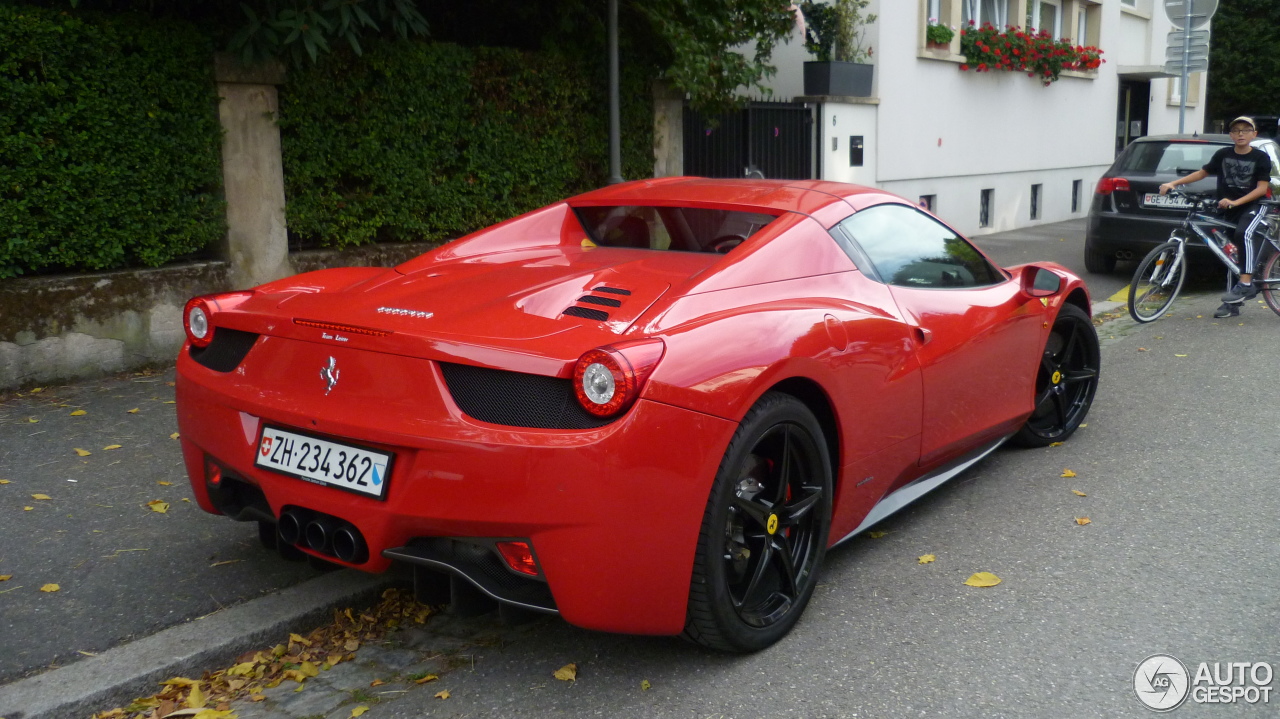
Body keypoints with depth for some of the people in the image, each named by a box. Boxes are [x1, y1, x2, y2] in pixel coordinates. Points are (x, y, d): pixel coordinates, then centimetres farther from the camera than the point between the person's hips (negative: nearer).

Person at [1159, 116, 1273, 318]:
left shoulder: (1261, 158, -6)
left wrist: (1234, 202, -23)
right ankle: (1232, 303, 13)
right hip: (1229, 211, 4)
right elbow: (1202, 173, 12)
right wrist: (1173, 183, 3)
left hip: (1253, 206, -4)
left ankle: (1246, 284, -31)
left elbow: (1262, 188, -12)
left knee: (1245, 234, -34)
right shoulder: (1223, 155, 3)